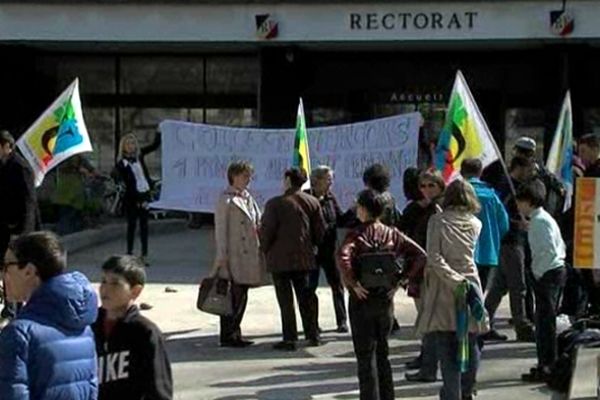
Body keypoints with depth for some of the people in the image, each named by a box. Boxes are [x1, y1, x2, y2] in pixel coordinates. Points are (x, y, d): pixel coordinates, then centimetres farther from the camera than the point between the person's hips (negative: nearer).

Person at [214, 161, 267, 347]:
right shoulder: (226, 199, -7)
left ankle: (234, 333, 19)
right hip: (234, 256, -8)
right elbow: (220, 229, -11)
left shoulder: (248, 198, 17)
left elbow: (258, 222, 22)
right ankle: (227, 336, 0)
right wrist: (222, 256, -15)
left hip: (249, 254, 8)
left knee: (241, 296, 11)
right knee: (233, 296, -7)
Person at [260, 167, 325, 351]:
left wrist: (265, 250, 5)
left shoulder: (275, 204, -12)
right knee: (306, 297, 15)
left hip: (280, 259, -4)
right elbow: (321, 231, 3)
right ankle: (312, 334, 19)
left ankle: (290, 339, 3)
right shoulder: (312, 202, 2)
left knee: (285, 300, 1)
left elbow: (266, 232, -12)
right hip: (304, 258, 4)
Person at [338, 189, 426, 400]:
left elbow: (343, 257, -31)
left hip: (362, 300, -5)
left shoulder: (357, 235, -12)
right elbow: (420, 255, -1)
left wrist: (353, 283, -20)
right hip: (386, 298, 5)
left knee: (365, 355, 3)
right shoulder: (392, 234, 3)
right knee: (382, 353, 17)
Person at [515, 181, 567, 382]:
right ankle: (547, 364, 22)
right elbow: (560, 247, 19)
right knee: (545, 320, 15)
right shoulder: (542, 218, 15)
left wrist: (538, 272, -15)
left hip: (548, 275, -10)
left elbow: (550, 251, -22)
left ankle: (546, 368, -3)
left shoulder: (539, 221, -15)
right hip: (555, 272, 10)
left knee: (544, 321, -6)